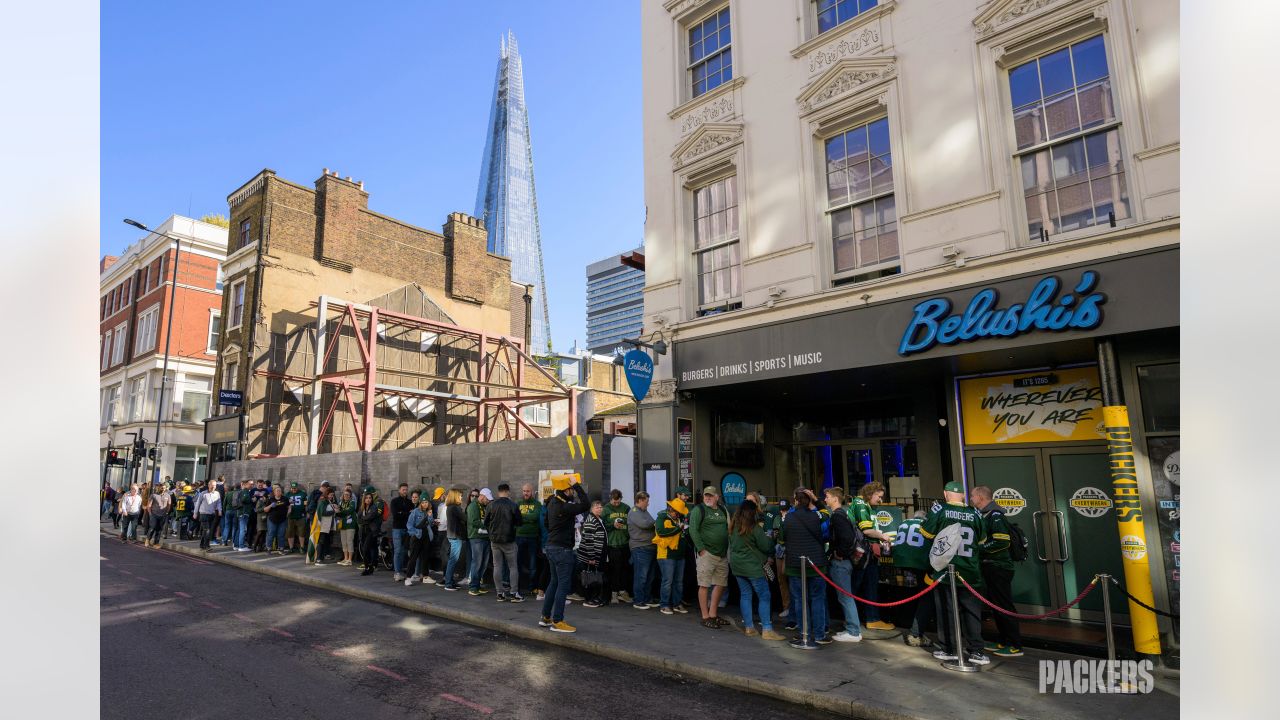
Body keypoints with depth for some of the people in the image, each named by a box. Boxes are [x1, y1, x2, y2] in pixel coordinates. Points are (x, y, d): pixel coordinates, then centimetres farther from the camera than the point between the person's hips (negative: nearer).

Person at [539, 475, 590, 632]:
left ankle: (546, 617, 27)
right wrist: (577, 485, -25)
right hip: (562, 549, -10)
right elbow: (585, 505, -30)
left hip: (552, 547, 10)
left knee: (554, 582, 19)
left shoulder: (553, 502, 4)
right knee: (563, 584, -2)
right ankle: (557, 621, 3)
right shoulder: (562, 508, -25)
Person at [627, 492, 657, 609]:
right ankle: (638, 601, 3)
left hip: (650, 548, 9)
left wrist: (654, 523, 1)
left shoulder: (645, 512, 22)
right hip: (640, 548, -9)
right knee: (641, 576, -5)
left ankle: (646, 599, 22)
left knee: (649, 577, 13)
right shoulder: (634, 512, -8)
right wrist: (656, 522, -7)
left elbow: (651, 525, 22)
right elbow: (644, 524, -22)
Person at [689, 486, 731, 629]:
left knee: (721, 584, 12)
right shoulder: (699, 510, -6)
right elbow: (693, 530, -13)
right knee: (705, 585, -3)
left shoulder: (723, 510, 13)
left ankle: (713, 614, 24)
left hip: (723, 554, 7)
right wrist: (701, 549, -17)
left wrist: (727, 550, 12)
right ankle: (705, 617, 5)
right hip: (707, 553, -7)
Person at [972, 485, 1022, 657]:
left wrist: (979, 548, -19)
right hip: (991, 567, 10)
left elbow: (1002, 541, -24)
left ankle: (1015, 646, 4)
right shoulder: (985, 515, 14)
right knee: (997, 606, 15)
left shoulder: (995, 515, -16)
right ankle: (1002, 642, 24)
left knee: (1005, 607, -3)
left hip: (999, 568, -10)